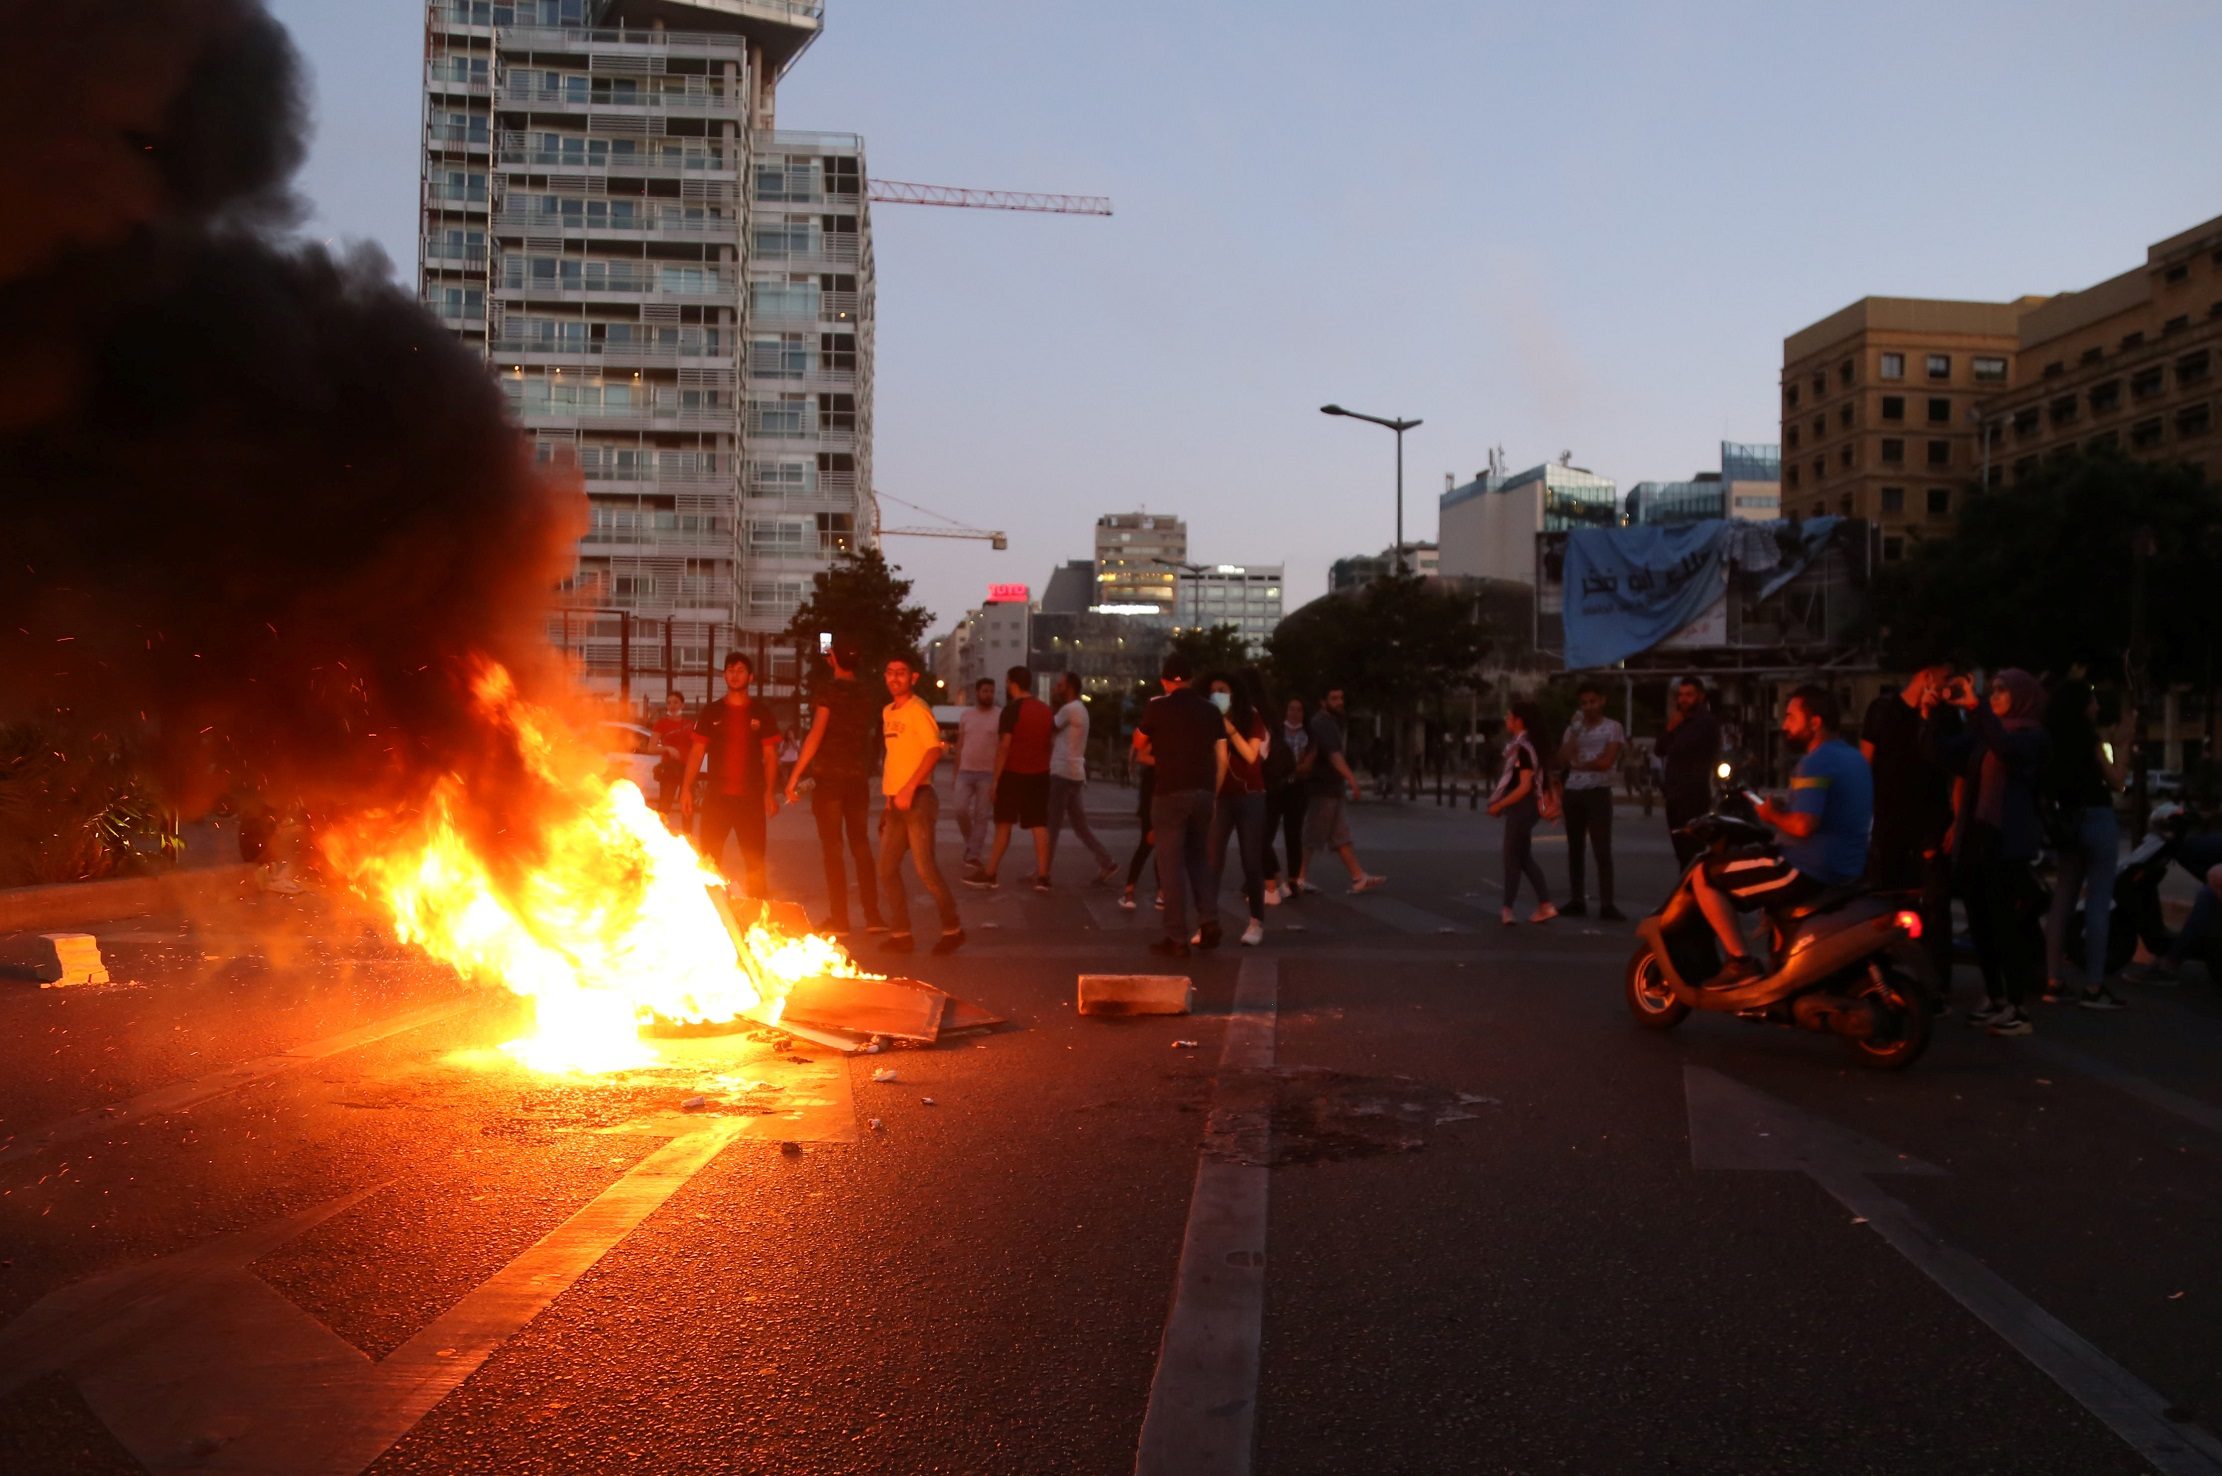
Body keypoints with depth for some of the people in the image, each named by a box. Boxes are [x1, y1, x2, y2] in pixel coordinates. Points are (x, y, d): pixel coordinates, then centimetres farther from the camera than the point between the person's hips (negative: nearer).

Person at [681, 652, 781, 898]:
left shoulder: (760, 713, 5)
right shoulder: (712, 712, 6)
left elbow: (770, 754, 5)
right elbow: (697, 750, 5)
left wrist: (770, 792, -2)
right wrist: (686, 788, -3)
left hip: (751, 797, -1)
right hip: (716, 795, 1)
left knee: (755, 859, 2)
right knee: (708, 859, 1)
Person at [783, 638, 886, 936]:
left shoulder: (828, 691, -8)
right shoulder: (867, 697, 10)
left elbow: (816, 735, -15)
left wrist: (794, 776, -15)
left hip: (829, 778, -5)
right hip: (859, 780, 5)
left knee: (833, 848, 0)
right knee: (861, 846, 11)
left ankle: (839, 918, 0)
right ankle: (872, 915, 9)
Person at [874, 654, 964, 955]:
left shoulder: (918, 710, -9)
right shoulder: (887, 712, 15)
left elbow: (934, 750, -19)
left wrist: (908, 789, -22)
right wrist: (889, 798, 15)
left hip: (916, 799, -8)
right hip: (896, 802, 8)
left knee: (925, 868, -9)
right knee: (887, 870, 6)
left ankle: (952, 929, 5)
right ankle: (901, 934, 14)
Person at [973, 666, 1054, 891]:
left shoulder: (1012, 709, -11)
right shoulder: (1045, 709, 10)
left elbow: (1004, 746, -15)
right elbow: (1051, 741, 15)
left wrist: (996, 778, -12)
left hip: (1014, 773, -5)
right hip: (1040, 774, 5)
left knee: (1004, 824, 3)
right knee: (1040, 825, 4)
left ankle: (989, 874, 7)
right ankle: (1042, 876, 0)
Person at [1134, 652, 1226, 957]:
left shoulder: (1158, 707, -4)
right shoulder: (1211, 711, 7)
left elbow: (1139, 745, 11)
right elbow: (1222, 760, 7)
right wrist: (1212, 794, 16)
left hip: (1171, 793, -4)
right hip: (1203, 793, 4)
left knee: (1171, 864, 0)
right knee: (1198, 859, 19)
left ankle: (1177, 938, 0)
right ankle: (1209, 922, 8)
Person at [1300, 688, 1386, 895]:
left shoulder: (1330, 722, 17)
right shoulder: (1323, 724, -15)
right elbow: (1333, 754, -29)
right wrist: (1351, 778, -38)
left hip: (1330, 790, 10)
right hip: (1323, 790, -10)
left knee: (1340, 836, 8)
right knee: (1312, 837, -4)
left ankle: (1358, 878, 9)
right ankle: (1300, 878, 2)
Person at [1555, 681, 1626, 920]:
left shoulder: (1613, 728, 0)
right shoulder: (1573, 729, 13)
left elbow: (1606, 762, -11)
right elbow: (1562, 761, 1)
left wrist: (1577, 764, -1)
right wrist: (1575, 732, -5)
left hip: (1599, 792, -5)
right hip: (1573, 792, 5)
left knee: (1602, 849, -8)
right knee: (1575, 849, 6)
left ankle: (1607, 904, -9)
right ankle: (1576, 901, 10)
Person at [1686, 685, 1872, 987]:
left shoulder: (1815, 763, -18)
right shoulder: (1854, 758, 13)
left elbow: (1803, 825, -28)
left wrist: (1772, 815, -9)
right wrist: (1785, 810, 16)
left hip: (1811, 872, -10)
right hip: (1846, 872, 10)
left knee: (1704, 876, -5)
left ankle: (1741, 962, -8)